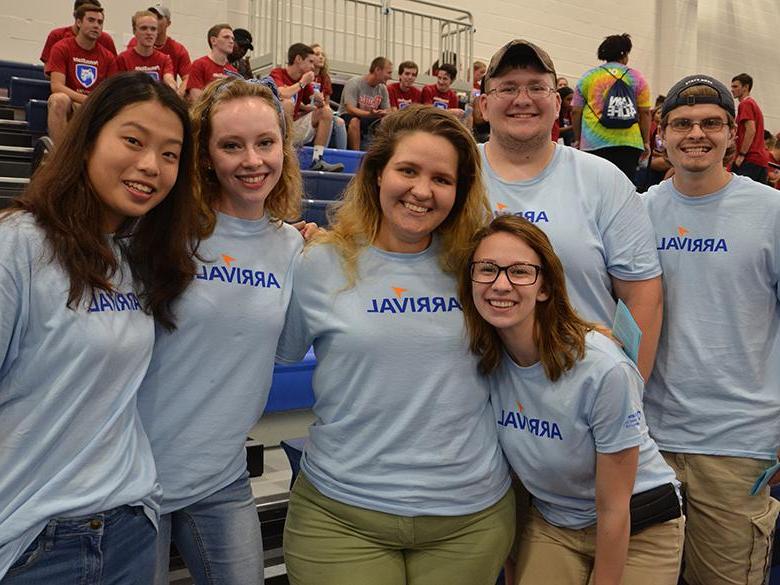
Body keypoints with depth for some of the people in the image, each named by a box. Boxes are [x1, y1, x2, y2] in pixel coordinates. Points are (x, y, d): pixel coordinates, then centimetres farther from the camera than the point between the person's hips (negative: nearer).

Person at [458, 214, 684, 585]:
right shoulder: (482, 359, -15)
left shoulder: (604, 370, -31)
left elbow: (613, 509, -20)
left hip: (638, 529, -3)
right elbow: (509, 464, 0)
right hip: (549, 523, 4)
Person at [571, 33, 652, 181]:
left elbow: (576, 112, 8)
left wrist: (577, 139, 18)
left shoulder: (587, 77, 10)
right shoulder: (637, 77, 9)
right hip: (629, 144, 0)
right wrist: (646, 141, 12)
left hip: (595, 144, 0)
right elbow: (645, 112, 5)